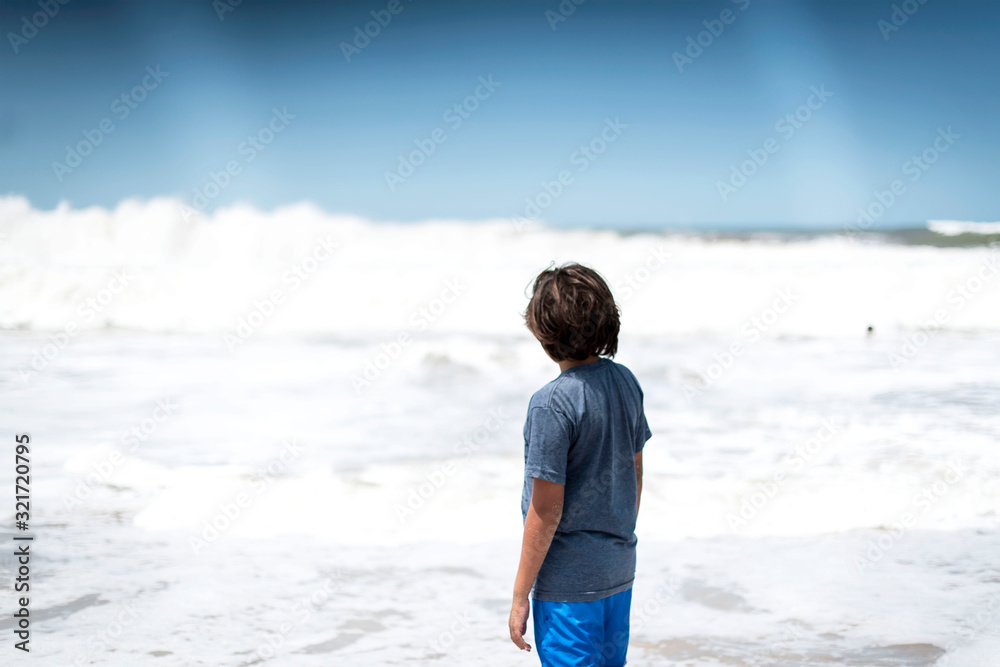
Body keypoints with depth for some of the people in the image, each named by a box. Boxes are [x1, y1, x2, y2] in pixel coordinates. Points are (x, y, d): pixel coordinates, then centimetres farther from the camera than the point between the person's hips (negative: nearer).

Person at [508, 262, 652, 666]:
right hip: (619, 570, 7)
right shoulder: (624, 382, 1)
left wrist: (520, 595, -11)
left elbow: (546, 513, -19)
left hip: (568, 581, -7)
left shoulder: (551, 405, -21)